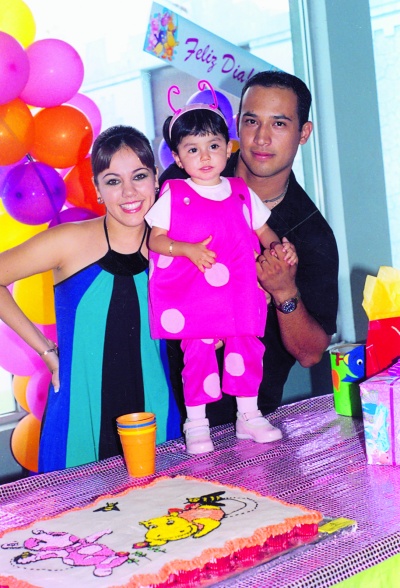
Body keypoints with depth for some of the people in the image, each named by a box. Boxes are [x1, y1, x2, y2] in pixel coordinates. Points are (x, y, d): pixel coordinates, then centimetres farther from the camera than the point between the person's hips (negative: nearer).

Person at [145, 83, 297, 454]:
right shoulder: (173, 196, 2)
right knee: (198, 354, -4)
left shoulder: (242, 194, 11)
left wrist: (279, 247, -3)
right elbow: (155, 239, -3)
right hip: (193, 295, -3)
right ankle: (196, 424, 9)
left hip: (239, 293, 3)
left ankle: (248, 416, 20)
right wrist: (187, 249, -19)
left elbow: (262, 231, 18)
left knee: (247, 349, 5)